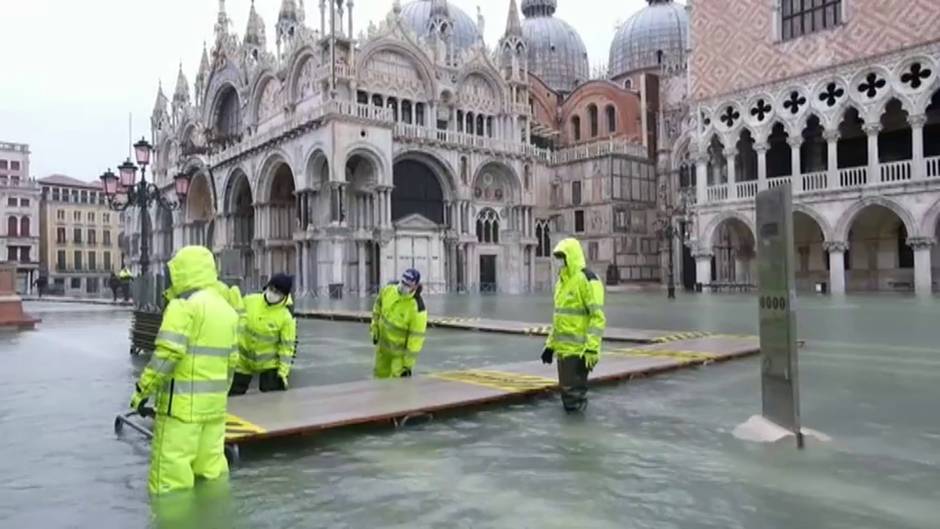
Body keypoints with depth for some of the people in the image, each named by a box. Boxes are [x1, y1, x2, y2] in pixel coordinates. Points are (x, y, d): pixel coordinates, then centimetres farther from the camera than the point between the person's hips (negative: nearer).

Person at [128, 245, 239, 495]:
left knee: (171, 481, -1)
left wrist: (142, 392, -10)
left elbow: (167, 354, -19)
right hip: (214, 402, 8)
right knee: (212, 470, 15)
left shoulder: (185, 305, -10)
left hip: (183, 402, -8)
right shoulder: (228, 310, 15)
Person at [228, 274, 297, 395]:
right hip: (243, 361, 3)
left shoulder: (286, 317, -19)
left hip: (269, 364, -3)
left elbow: (286, 347, -15)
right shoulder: (249, 300, -10)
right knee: (233, 394, 12)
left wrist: (283, 372, -17)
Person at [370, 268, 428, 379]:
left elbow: (416, 337, -26)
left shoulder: (417, 308, -32)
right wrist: (374, 328, 6)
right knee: (380, 374, 19)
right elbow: (378, 305, 4)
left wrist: (408, 364, -22)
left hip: (401, 347, -5)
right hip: (383, 339, 5)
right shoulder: (389, 288, -17)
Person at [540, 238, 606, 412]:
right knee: (566, 390, 15)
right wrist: (550, 344, 20)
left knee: (574, 392, -5)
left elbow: (598, 317, -18)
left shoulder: (587, 280, -13)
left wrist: (592, 349, -23)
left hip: (578, 349, -9)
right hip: (562, 348, 9)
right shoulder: (562, 281, 15)